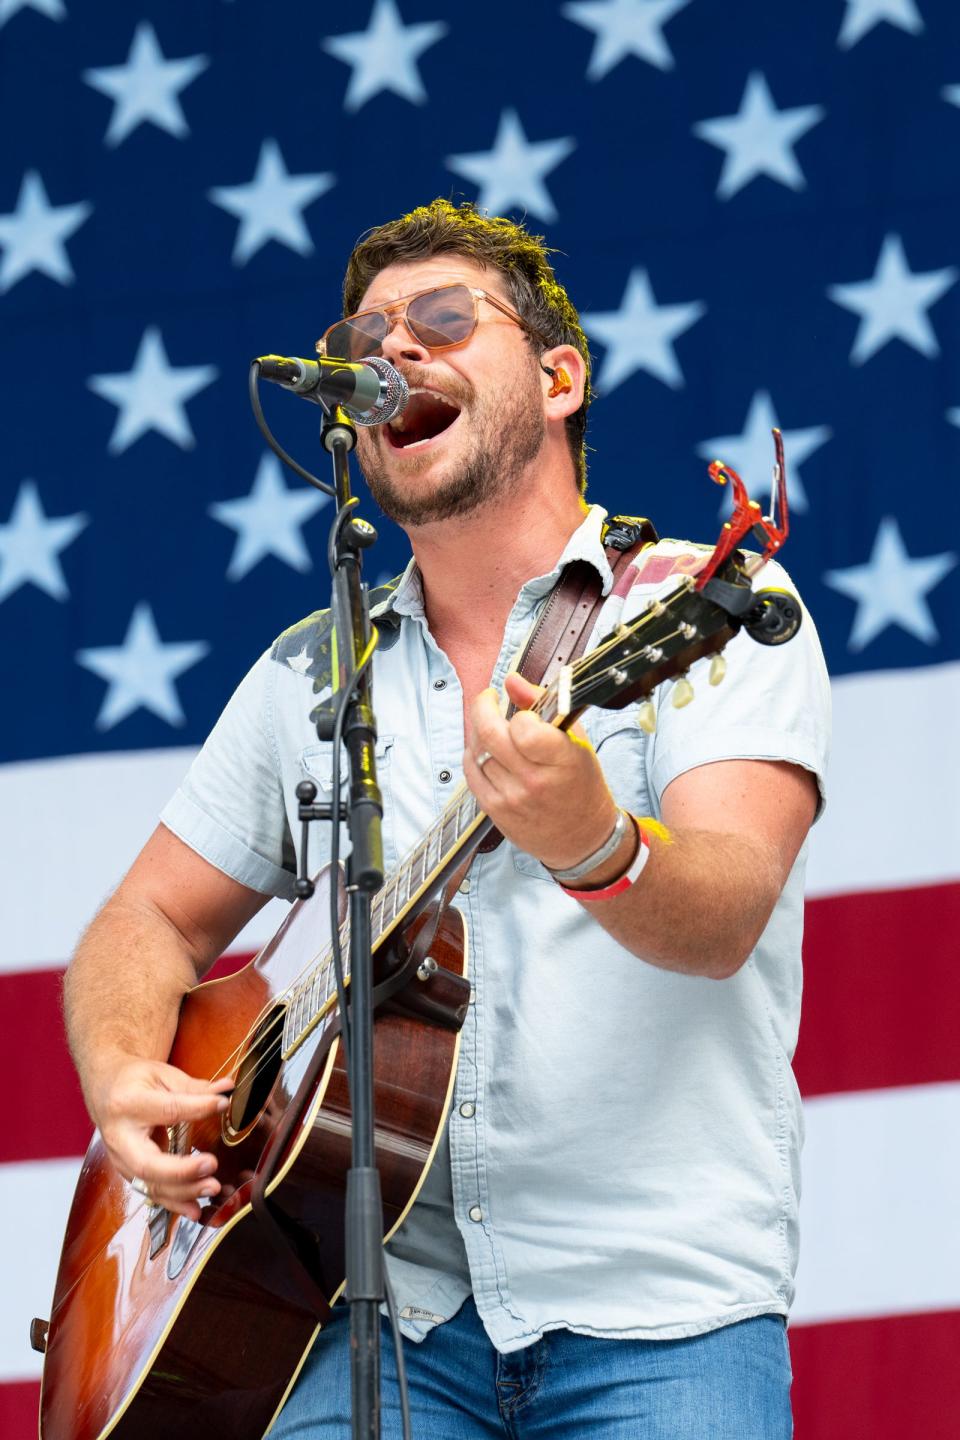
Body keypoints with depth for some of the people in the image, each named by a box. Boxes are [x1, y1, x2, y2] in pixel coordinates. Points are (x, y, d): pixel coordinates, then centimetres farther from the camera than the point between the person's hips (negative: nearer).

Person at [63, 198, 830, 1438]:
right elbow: (154, 921, 22)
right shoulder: (311, 674, 17)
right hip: (393, 1309, 3)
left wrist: (594, 847, -36)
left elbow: (724, 915, -13)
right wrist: (124, 1080, 0)